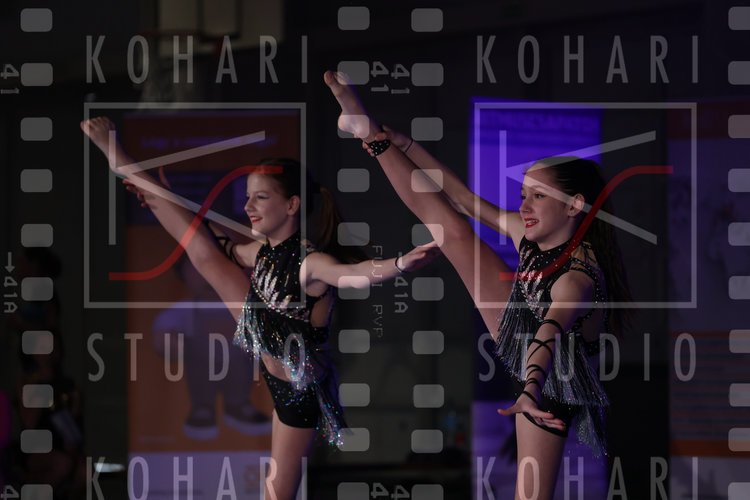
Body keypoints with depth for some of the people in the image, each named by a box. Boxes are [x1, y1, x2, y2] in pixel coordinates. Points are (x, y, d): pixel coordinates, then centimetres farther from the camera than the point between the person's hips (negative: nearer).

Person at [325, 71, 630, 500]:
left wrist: (532, 390, -78)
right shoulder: (530, 235, -15)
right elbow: (464, 198, -7)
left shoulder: (579, 276, -38)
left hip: (551, 381, -7)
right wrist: (392, 140, -6)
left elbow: (552, 329, -59)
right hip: (518, 332, 7)